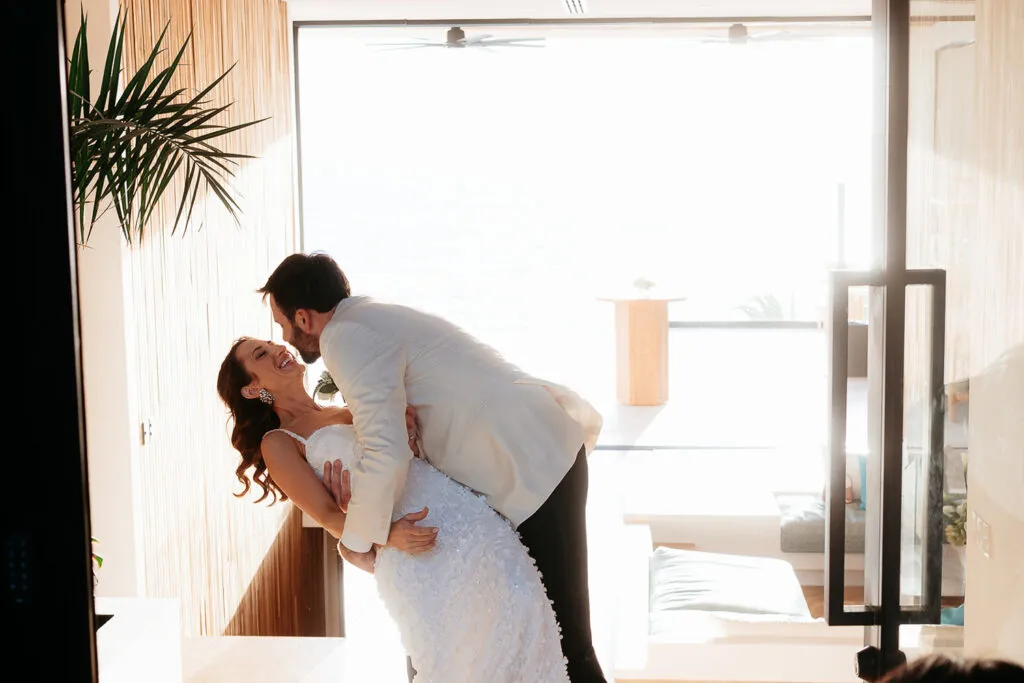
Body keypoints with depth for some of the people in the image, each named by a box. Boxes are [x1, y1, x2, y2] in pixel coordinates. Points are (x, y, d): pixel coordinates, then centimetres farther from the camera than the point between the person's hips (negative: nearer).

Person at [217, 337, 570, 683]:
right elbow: (328, 516, -1)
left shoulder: (352, 411, 28)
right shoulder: (278, 442, 10)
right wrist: (388, 535, -18)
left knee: (521, 594, -16)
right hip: (419, 538, -5)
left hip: (462, 507, 6)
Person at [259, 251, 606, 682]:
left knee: (560, 639, -3)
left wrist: (355, 541, -12)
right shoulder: (373, 319, 16)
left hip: (533, 467, -11)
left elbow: (386, 456, -26)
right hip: (544, 452, 11)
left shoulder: (346, 337, -16)